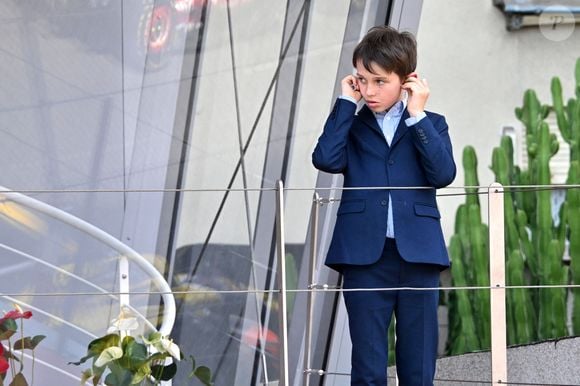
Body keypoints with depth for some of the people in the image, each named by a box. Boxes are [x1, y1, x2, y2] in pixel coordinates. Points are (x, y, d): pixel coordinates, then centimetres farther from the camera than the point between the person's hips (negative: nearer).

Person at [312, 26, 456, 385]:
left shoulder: (431, 124, 11)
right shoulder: (352, 126, 13)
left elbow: (443, 174, -7)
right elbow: (326, 159, -8)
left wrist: (416, 115, -6)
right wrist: (346, 103, -2)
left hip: (418, 255, 0)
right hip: (365, 256, 0)